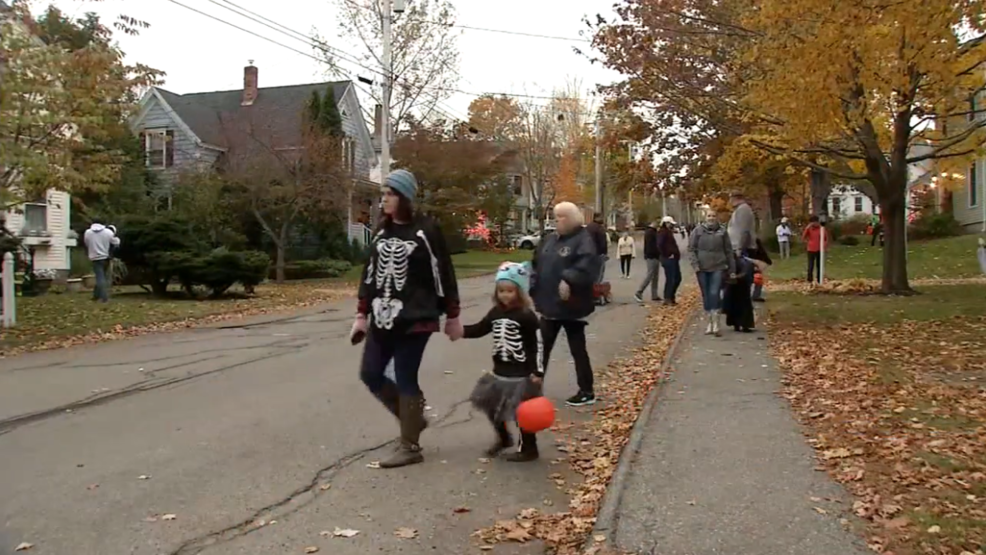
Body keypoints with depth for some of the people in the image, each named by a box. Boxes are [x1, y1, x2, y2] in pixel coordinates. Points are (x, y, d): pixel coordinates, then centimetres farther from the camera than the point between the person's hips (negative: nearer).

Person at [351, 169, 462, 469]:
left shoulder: (426, 230, -8)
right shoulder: (381, 231, 10)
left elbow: (443, 275, -6)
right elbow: (369, 273, 14)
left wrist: (452, 317, -4)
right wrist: (362, 314, 11)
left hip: (415, 319, -7)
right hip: (383, 319, 7)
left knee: (406, 380, -2)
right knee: (370, 374, 8)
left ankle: (410, 447, 12)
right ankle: (413, 417, 28)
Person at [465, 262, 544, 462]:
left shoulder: (527, 316, -15)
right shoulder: (496, 312, 3)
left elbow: (537, 345, -14)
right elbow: (479, 329, 8)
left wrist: (537, 372, -19)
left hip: (522, 375, -7)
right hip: (499, 372, 7)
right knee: (492, 406, 18)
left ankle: (529, 449, 20)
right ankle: (503, 438, 41)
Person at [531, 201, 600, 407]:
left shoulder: (583, 240, -12)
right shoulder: (550, 239, 12)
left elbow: (587, 265, -29)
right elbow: (537, 264, 16)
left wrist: (569, 280, -41)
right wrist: (533, 289, 7)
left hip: (571, 306, -7)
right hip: (549, 304, 7)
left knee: (577, 349, 5)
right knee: (542, 347, 15)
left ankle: (587, 392, 18)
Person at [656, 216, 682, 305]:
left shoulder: (669, 232, 20)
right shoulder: (662, 232, -11)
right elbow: (659, 245, -24)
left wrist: (677, 254, 13)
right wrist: (666, 255, -18)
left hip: (674, 259, 10)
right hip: (668, 259, -10)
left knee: (677, 278, 14)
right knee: (670, 279, -5)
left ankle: (671, 297, 22)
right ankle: (667, 299, 3)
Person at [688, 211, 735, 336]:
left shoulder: (722, 231, 4)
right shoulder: (698, 230, 1)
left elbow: (728, 251, 8)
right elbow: (691, 249, 1)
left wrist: (732, 269, 8)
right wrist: (695, 264, -10)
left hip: (718, 268, -1)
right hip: (702, 269, 1)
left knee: (715, 294, -12)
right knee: (706, 296, 7)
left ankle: (715, 324, -9)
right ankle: (708, 324, 16)